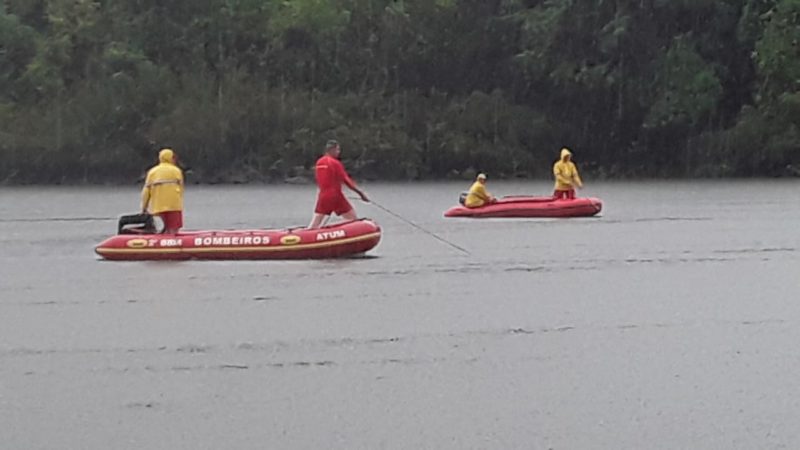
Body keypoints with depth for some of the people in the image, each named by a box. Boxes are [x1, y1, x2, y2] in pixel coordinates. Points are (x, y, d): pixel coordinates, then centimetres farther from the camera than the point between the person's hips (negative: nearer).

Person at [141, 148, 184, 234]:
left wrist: (144, 207, 13)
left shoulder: (152, 171, 14)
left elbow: (146, 190, 8)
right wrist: (180, 204, 9)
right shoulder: (176, 170, 5)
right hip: (173, 205, -4)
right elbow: (180, 189, -1)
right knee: (173, 229, -6)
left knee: (168, 228, 18)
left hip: (158, 206, 4)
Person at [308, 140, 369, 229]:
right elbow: (346, 180, -12)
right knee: (353, 220, 4)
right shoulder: (335, 163, -10)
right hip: (335, 195, -6)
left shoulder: (318, 162, 9)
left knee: (314, 225, 7)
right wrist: (360, 193, -9)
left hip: (323, 196, 6)